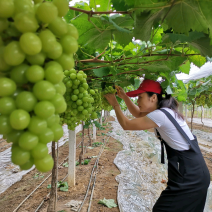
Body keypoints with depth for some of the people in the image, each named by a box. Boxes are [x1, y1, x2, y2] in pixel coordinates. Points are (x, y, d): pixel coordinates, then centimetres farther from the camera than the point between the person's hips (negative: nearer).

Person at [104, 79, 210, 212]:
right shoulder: (164, 111, 7)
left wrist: (115, 104, -1)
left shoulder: (160, 115, -22)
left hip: (188, 177, -9)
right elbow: (139, 114, 20)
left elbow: (126, 125, -13)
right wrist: (125, 97, 12)